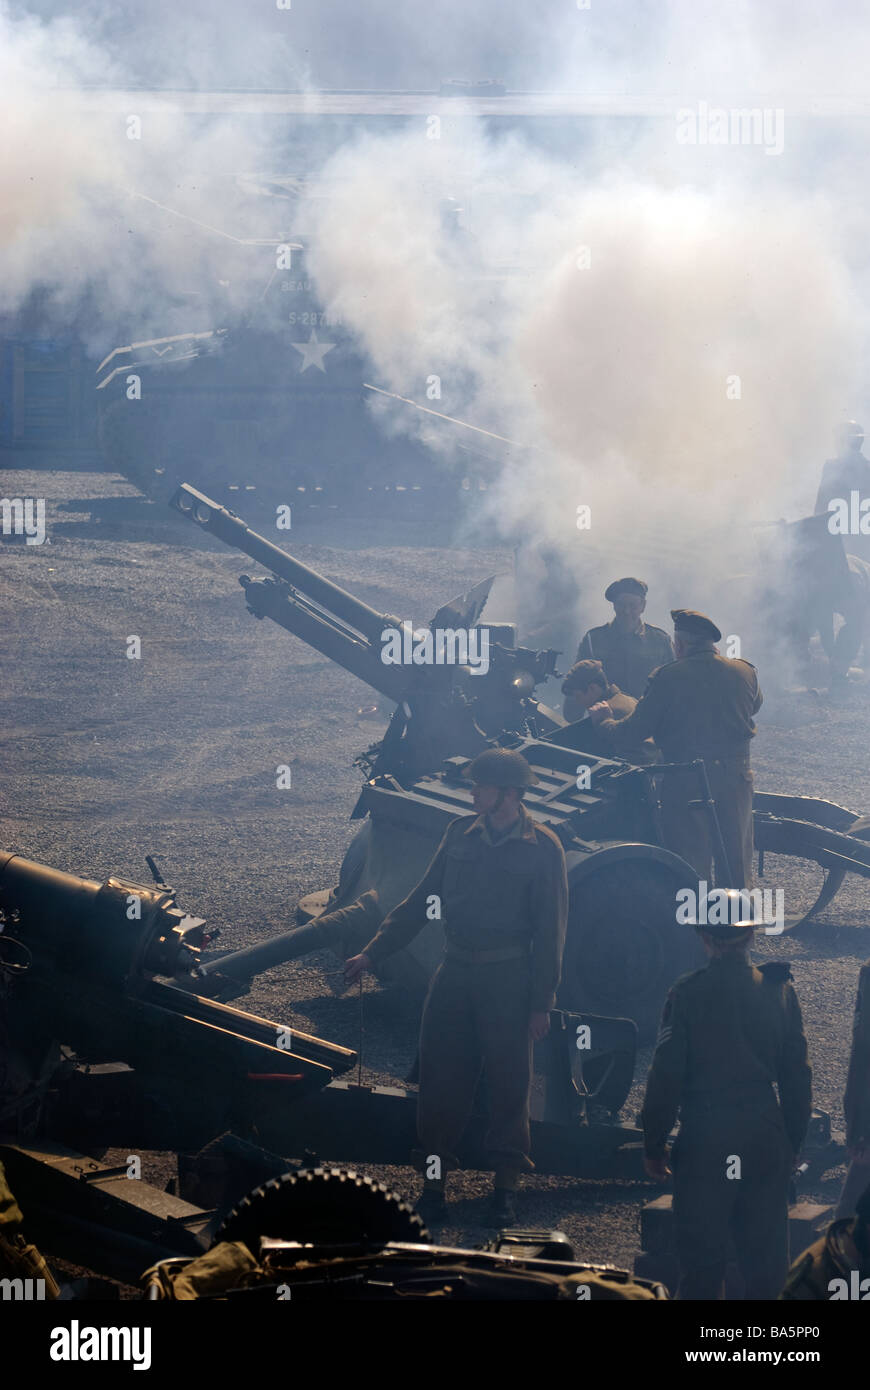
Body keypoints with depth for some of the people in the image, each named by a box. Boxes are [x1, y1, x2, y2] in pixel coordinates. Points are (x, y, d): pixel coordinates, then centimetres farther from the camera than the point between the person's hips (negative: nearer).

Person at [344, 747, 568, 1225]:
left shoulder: (542, 848, -5)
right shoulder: (460, 833, 7)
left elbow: (550, 929, -4)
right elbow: (422, 900, 13)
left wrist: (541, 1002, -7)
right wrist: (373, 952, 10)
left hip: (508, 977, -4)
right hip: (456, 971, 4)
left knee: (508, 1080, 3)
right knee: (440, 1077, 3)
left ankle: (505, 1185, 14)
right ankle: (433, 1181, 11)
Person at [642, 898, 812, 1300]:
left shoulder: (687, 994, -10)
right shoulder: (779, 991, -1)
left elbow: (666, 1075, -9)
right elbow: (796, 1075, 4)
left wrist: (654, 1143, 1)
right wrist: (793, 1142, 14)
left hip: (704, 1138, -3)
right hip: (766, 1138, 3)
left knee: (702, 1255, 6)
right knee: (766, 1252, 11)